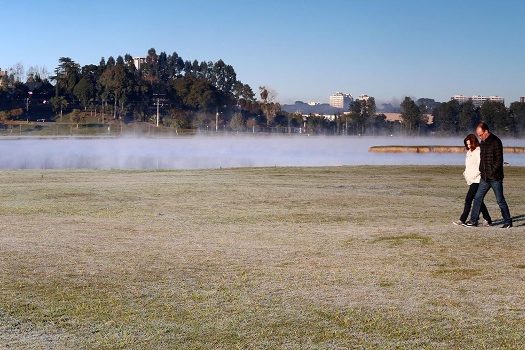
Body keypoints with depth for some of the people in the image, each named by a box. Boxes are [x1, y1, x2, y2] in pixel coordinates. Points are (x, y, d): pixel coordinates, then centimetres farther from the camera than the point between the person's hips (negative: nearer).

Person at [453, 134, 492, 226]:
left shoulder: (478, 152, -11)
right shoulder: (469, 152, 16)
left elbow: (480, 167, -16)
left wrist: (472, 177, -17)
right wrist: (466, 174, 7)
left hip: (477, 180, -9)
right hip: (471, 180, 9)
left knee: (468, 199, -11)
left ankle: (462, 220, -10)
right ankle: (488, 220, 18)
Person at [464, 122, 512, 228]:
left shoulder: (496, 142, -13)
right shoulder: (483, 142, 12)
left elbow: (499, 160, -15)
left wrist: (491, 173, -15)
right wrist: (481, 171, 9)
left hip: (495, 178, -7)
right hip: (485, 178, 8)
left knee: (500, 200, 0)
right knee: (477, 197, 5)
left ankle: (508, 222, 12)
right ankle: (473, 220, 11)